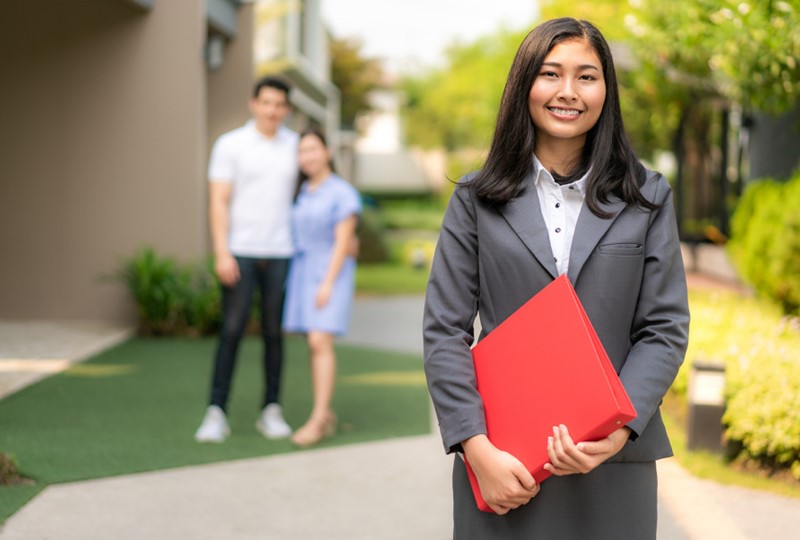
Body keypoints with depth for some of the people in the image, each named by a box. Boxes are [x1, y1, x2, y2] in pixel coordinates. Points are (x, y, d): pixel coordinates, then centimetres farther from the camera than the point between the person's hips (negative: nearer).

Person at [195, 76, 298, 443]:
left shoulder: (296, 145, 9)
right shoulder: (230, 145, 0)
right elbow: (218, 202, -5)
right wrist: (221, 253, -13)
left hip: (280, 253, 3)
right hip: (240, 252, -3)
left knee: (273, 333, 5)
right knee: (231, 331, -5)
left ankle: (271, 412, 12)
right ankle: (216, 414, -2)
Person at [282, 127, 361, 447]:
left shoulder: (343, 193, -6)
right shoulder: (300, 193, 11)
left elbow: (342, 242, -10)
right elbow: (298, 236, 15)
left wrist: (328, 283, -16)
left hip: (331, 272, -6)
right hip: (302, 270, 6)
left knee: (320, 342, -15)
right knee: (314, 345, 5)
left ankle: (318, 419, -17)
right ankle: (326, 416, 11)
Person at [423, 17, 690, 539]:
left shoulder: (648, 198, 6)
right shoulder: (477, 199, 5)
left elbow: (666, 328, 1)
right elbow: (444, 331, 0)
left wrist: (617, 431, -14)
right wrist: (477, 448, -11)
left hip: (615, 466, 1)